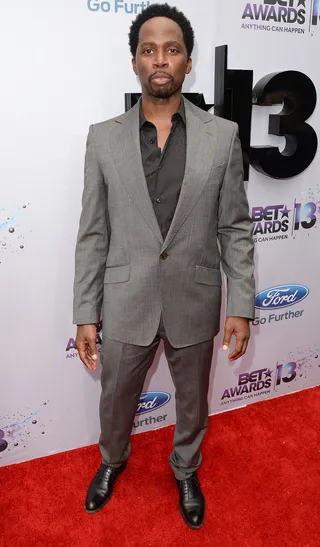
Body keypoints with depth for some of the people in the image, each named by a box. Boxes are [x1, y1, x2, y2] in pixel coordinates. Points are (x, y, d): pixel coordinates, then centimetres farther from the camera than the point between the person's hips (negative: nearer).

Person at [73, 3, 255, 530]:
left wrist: (241, 306, -4)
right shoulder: (104, 137, -3)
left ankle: (186, 471, 52)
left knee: (192, 402, 21)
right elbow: (93, 235, -2)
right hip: (126, 304, 1)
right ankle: (113, 461, 55)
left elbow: (236, 229, -1)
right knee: (116, 400, 21)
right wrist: (86, 315, -3)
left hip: (194, 304, 0)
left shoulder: (222, 135, -4)